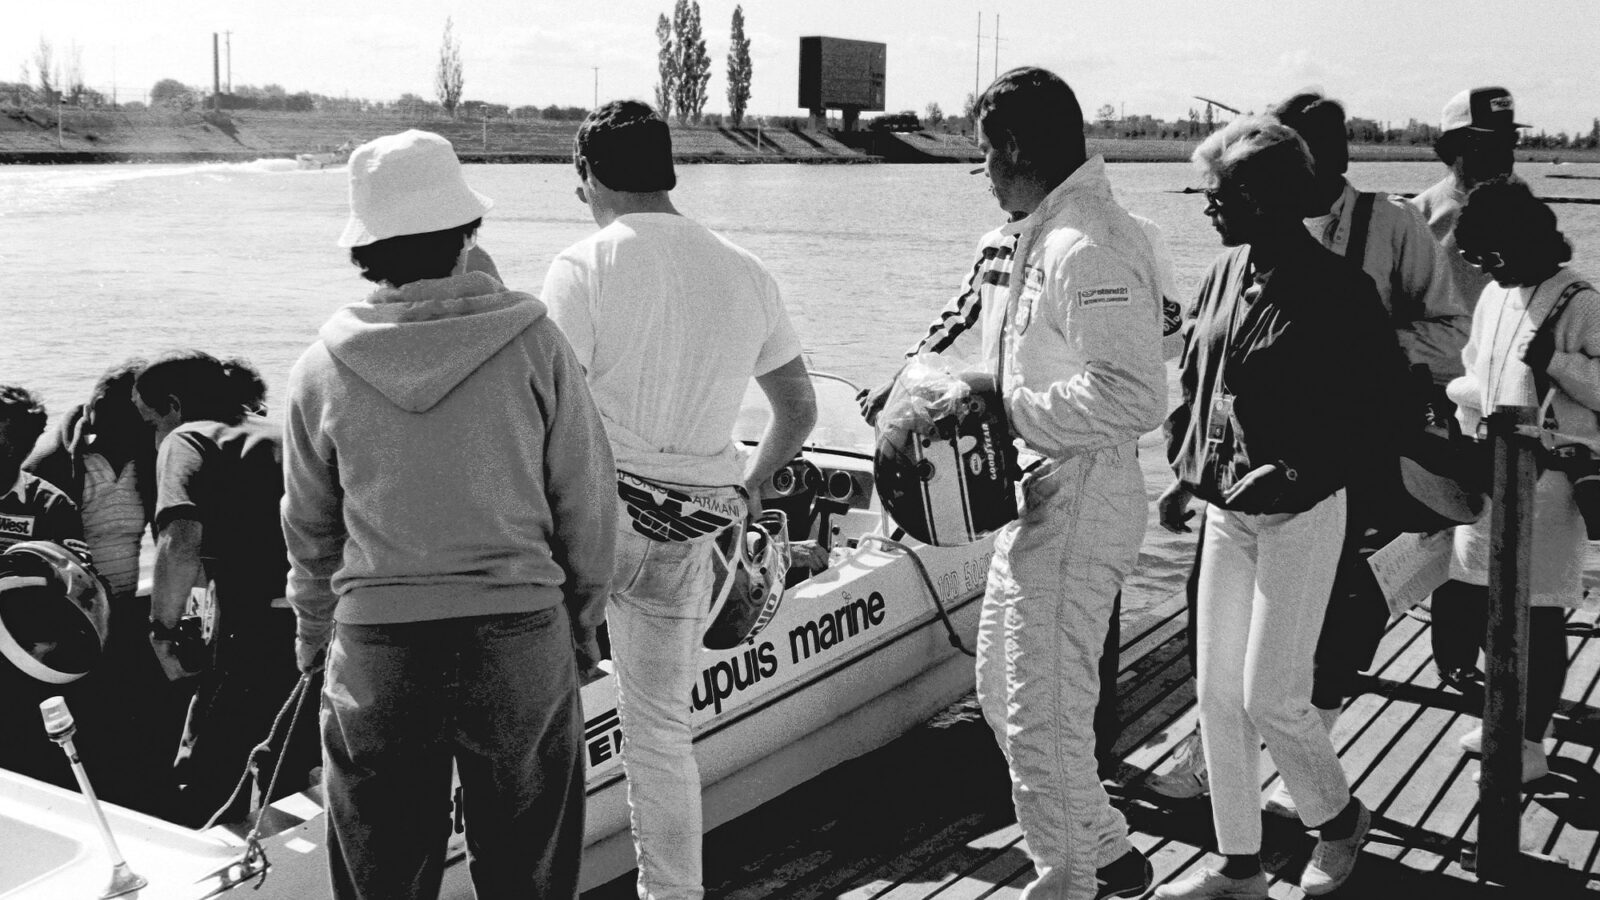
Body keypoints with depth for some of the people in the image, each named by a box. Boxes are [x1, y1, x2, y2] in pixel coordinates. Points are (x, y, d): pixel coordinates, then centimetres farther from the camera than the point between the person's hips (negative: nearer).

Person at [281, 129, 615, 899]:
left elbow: (308, 528, 7)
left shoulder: (322, 369, -4)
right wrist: (582, 620, 11)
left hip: (376, 652, 1)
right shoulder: (535, 346, -8)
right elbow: (585, 503, -3)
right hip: (521, 638, -1)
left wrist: (313, 631, 23)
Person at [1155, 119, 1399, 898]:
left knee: (1270, 696, -3)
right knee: (1216, 692, 8)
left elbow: (1374, 411, -15)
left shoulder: (1336, 290, -14)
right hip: (1226, 512, 7)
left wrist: (1295, 478, -21)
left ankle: (1338, 819, 27)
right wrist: (1186, 474, 7)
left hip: (1299, 518, -7)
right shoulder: (1227, 274, 6)